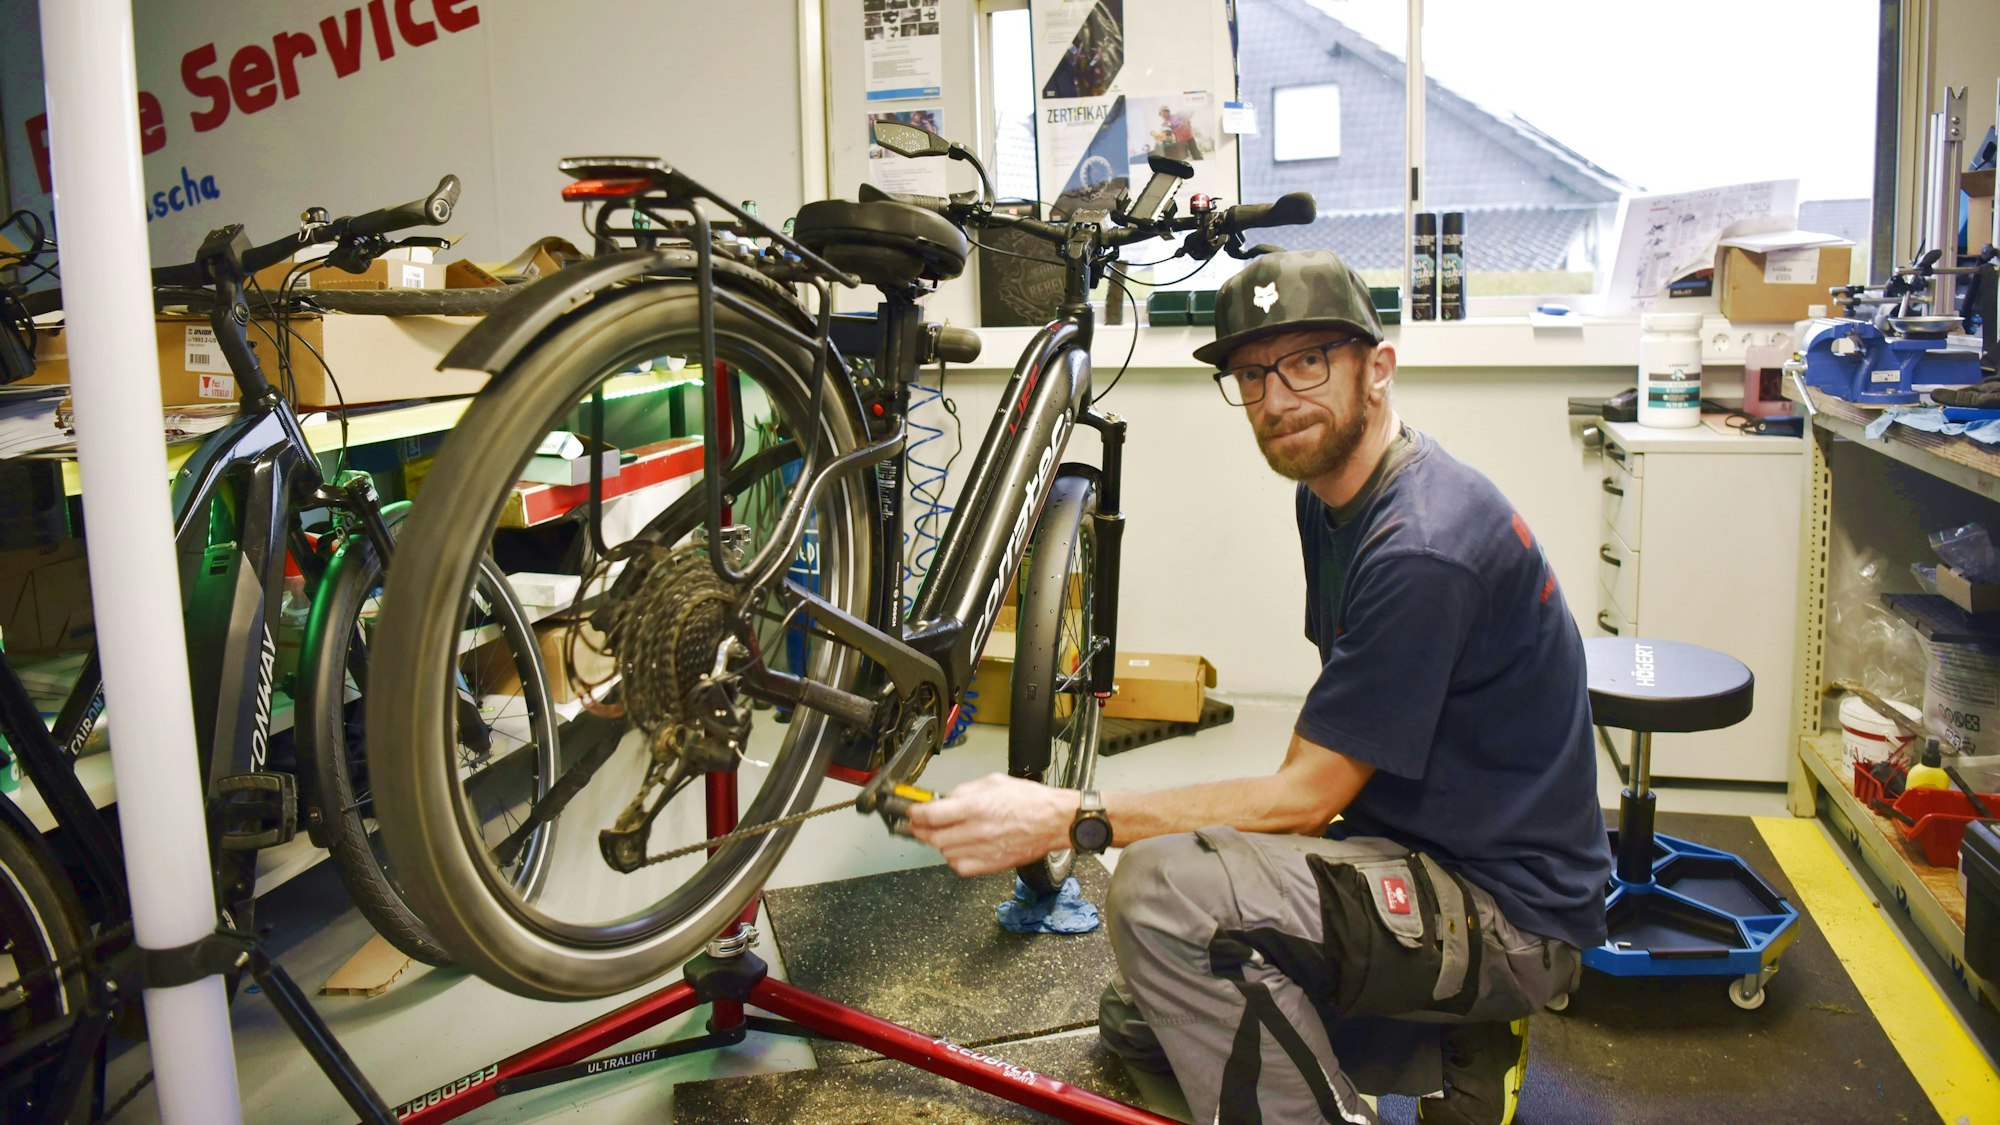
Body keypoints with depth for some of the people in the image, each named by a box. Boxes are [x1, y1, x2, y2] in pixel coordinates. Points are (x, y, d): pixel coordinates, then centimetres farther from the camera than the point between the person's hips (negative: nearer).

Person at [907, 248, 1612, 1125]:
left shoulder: (1424, 549, -26)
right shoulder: (1329, 497, 6)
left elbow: (1305, 798, -24)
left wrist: (1068, 820, -30)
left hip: (1509, 908, -10)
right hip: (1415, 848, 10)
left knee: (1167, 886, -32)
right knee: (1135, 1019, 19)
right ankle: (1449, 1046, 14)